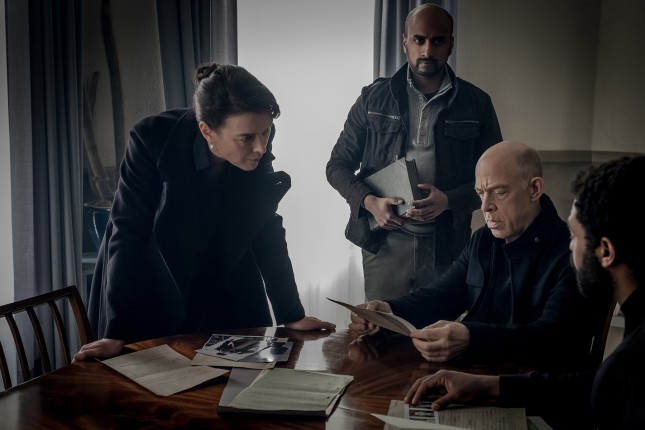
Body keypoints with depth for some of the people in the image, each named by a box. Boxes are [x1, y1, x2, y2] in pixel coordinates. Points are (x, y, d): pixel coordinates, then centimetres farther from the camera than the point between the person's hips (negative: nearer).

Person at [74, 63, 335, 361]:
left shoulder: (258, 155, -17)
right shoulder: (153, 139, -26)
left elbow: (267, 232, -7)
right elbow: (128, 231, -24)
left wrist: (291, 315, -7)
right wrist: (116, 332, -27)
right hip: (153, 297, -2)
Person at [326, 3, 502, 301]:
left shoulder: (476, 104, 3)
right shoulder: (374, 98, 4)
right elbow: (338, 166, 7)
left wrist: (449, 201, -15)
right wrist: (369, 202, -12)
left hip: (446, 244, 0)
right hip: (384, 243, 0)